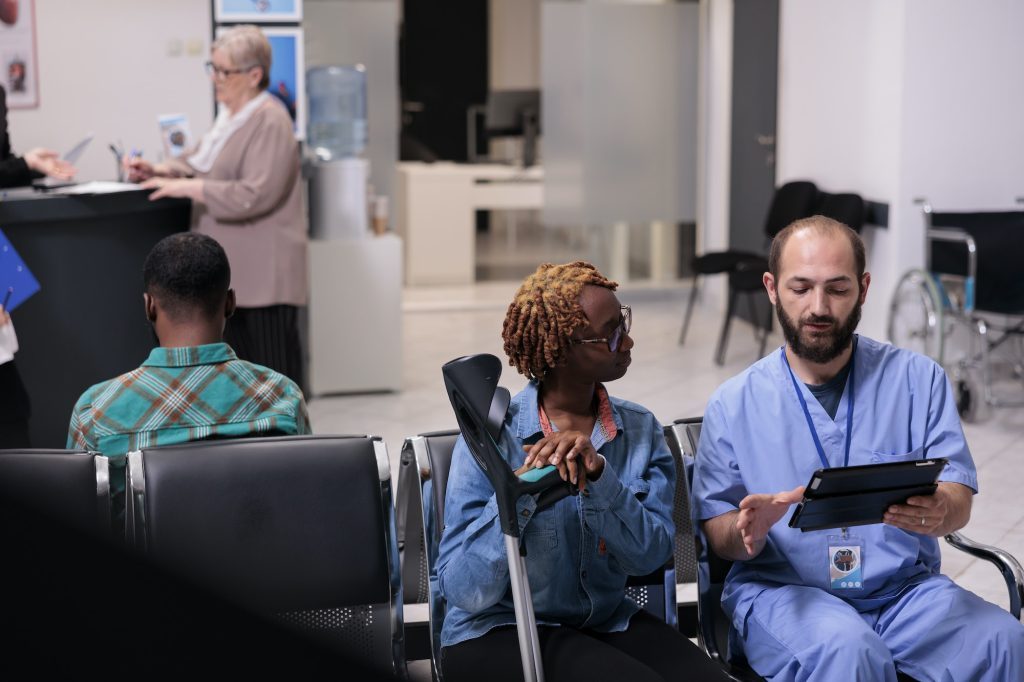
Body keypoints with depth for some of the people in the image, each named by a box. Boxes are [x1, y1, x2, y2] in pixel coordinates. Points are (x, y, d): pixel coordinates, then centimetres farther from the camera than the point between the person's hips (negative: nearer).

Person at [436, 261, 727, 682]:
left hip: (608, 622, 4)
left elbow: (650, 555, -10)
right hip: (498, 632, -4)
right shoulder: (493, 437, -12)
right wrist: (516, 494, -30)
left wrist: (599, 475, -25)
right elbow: (464, 592, -16)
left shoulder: (639, 430, 2)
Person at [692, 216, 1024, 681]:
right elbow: (716, 532, 3)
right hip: (782, 591, -2)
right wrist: (748, 532, -22)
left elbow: (958, 498, 1)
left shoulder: (919, 379, 7)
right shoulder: (734, 404, 4)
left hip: (908, 588, 2)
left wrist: (938, 510, -24)